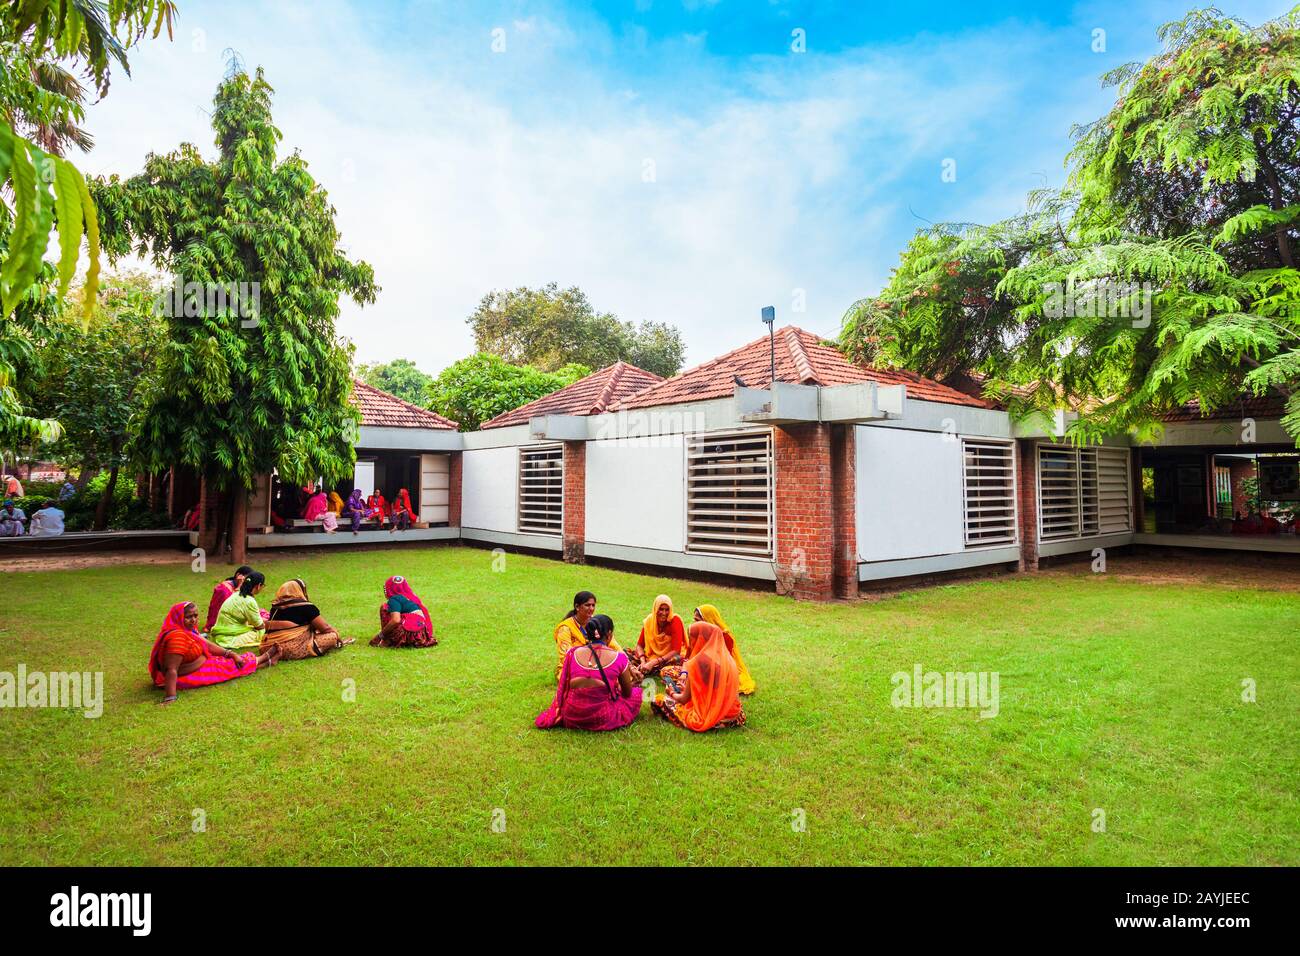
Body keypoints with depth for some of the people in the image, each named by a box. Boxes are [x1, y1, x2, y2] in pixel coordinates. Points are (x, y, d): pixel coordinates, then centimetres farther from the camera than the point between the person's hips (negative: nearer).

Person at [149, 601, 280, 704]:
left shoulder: (188, 630, -2)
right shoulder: (177, 637, -32)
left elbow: (208, 645, 8)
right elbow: (171, 669, -35)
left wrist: (231, 654, 4)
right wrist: (170, 698, -40)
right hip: (186, 677, -9)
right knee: (231, 666, 9)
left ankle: (266, 661, 34)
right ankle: (262, 659, 31)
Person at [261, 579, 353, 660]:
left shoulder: (275, 607, 11)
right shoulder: (306, 606, -6)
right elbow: (325, 628, 3)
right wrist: (337, 636, 23)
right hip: (293, 650, -7)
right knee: (332, 637, 1)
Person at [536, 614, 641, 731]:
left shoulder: (572, 653, -5)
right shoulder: (619, 658, -11)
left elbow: (563, 688, 9)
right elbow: (627, 693, 3)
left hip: (571, 720, 4)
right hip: (602, 720, -4)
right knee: (636, 691, 16)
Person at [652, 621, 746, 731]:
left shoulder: (699, 662, -17)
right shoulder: (727, 658, 2)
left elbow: (685, 699, -7)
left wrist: (672, 694, 14)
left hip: (707, 717, -6)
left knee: (658, 701, 4)